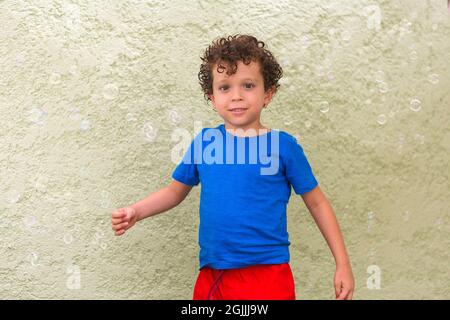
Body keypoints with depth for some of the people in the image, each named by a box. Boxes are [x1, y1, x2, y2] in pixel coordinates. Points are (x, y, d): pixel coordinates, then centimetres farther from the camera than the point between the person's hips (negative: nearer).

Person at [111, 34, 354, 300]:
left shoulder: (283, 145, -6)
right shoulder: (203, 142, 1)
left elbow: (317, 203, 2)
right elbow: (176, 190, 14)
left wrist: (343, 264, 2)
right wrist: (136, 212, -2)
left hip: (267, 275, -3)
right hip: (211, 276, 3)